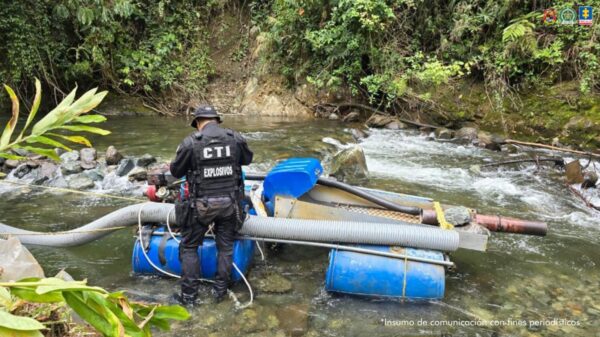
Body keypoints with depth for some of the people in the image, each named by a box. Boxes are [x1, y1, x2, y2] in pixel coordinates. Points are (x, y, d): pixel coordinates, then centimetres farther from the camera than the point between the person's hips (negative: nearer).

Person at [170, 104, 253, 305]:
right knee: (225, 246, 18)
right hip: (230, 202, 3)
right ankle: (220, 291, 26)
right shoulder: (236, 138, -4)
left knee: (189, 247, 15)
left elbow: (176, 171, -1)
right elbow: (247, 159, 15)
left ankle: (189, 295, 19)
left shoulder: (190, 142, -13)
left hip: (203, 204, -2)